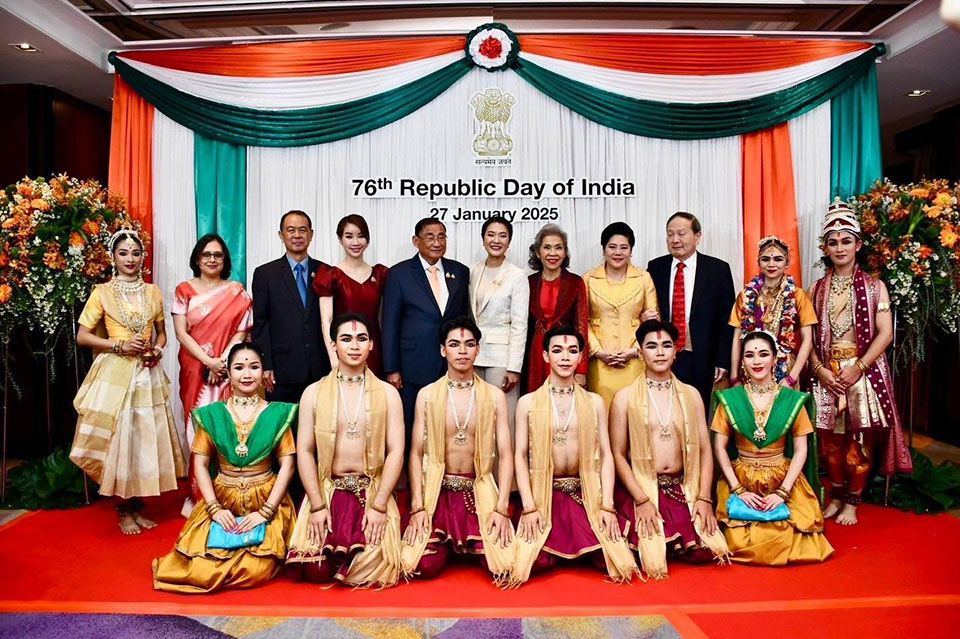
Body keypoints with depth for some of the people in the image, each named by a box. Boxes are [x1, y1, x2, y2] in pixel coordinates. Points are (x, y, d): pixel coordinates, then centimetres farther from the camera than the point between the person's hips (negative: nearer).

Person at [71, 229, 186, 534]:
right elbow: (82, 336, -1)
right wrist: (120, 344, -13)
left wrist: (157, 350, -3)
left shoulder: (152, 292, 10)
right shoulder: (102, 292, 0)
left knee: (145, 438, 7)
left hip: (147, 375, 3)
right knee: (117, 439, 0)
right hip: (115, 374, -3)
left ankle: (137, 506, 21)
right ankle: (122, 511, 15)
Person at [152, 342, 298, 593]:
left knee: (257, 570, -19)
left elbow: (287, 465, -4)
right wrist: (214, 508, -10)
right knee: (202, 569, -16)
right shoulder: (212, 414, 3)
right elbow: (200, 464, 1)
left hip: (266, 501, -1)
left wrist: (265, 511, -13)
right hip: (223, 500, 1)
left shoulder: (277, 414, -1)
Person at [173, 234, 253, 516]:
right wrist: (208, 360, -13)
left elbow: (241, 332, 1)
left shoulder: (237, 292, 6)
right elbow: (181, 333, -2)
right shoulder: (184, 290, 5)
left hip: (228, 370, 0)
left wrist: (223, 361, -14)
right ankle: (197, 496, 12)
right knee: (197, 427, 2)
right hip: (195, 370, 0)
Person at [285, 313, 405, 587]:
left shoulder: (387, 393, 3)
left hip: (373, 491, 0)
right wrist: (317, 506, -9)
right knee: (315, 569, -16)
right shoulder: (314, 392, 5)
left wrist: (379, 506, -12)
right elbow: (304, 450, 0)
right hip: (327, 490, 1)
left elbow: (396, 451, -2)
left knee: (372, 566, -18)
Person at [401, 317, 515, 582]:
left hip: (479, 491, 1)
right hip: (437, 490, 0)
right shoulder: (427, 395, 0)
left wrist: (502, 508, -11)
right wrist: (417, 507, -10)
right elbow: (416, 453, -1)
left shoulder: (494, 396, 0)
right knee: (424, 565, -18)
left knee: (504, 563, -17)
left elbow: (505, 455, -1)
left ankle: (468, 545, 17)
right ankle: (445, 541, 17)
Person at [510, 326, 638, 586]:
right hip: (543, 495, -1)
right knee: (535, 561, -21)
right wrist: (529, 507, -10)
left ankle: (580, 548, 18)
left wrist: (607, 506, -6)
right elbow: (520, 456, -1)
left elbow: (605, 455, 4)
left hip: (586, 495, 2)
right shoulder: (528, 403, 2)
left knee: (616, 558, -16)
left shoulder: (594, 402, 7)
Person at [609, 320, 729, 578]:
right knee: (654, 557, -18)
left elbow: (704, 449, 6)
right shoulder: (625, 397, -1)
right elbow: (617, 454, -3)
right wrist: (642, 500, -12)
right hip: (639, 489, -3)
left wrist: (704, 498, -5)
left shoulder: (691, 394, 8)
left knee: (711, 550, -14)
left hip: (683, 489, 3)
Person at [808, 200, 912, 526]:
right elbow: (808, 336, 4)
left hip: (863, 371, -2)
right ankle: (836, 497, 22)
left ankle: (852, 502, 14)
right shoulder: (817, 289, 8)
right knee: (831, 438, 6)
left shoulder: (874, 286, 2)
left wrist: (858, 368, -15)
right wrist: (819, 369, -10)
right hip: (827, 373, 2)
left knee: (860, 438, 1)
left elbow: (885, 333, -6)